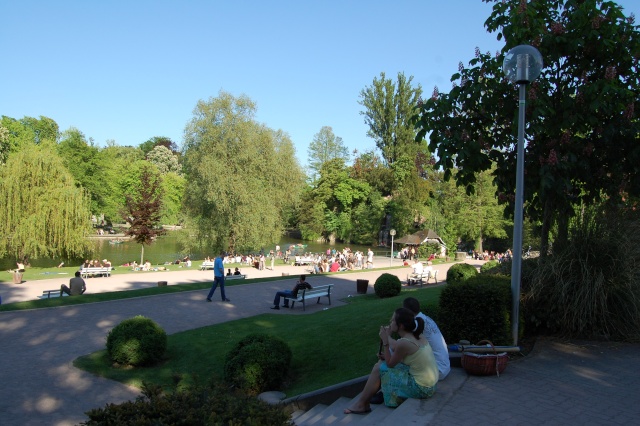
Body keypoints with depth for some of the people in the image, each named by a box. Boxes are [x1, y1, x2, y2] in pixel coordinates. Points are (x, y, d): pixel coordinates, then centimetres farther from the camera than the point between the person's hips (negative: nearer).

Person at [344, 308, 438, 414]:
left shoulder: (403, 343, -22)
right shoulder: (417, 336, 3)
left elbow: (390, 364, -7)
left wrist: (385, 341, -6)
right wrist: (387, 356, 8)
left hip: (420, 389, -8)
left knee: (379, 368, 3)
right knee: (382, 364, 16)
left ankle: (361, 405, 17)